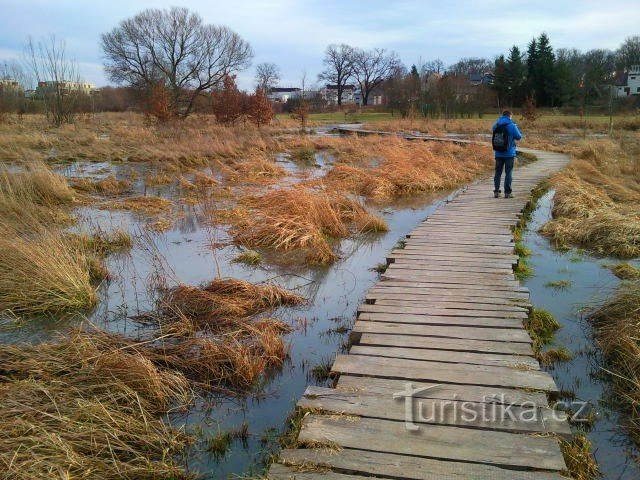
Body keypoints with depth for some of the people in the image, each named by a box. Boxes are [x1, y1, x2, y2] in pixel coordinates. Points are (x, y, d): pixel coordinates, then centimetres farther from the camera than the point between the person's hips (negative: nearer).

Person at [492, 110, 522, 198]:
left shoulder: (496, 125, 1)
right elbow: (519, 136, -1)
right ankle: (507, 192, 1)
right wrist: (516, 127, 16)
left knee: (498, 172, 11)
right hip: (509, 153, -4)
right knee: (508, 173, 2)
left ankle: (496, 191, 10)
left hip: (499, 153, 4)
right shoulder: (512, 126, -11)